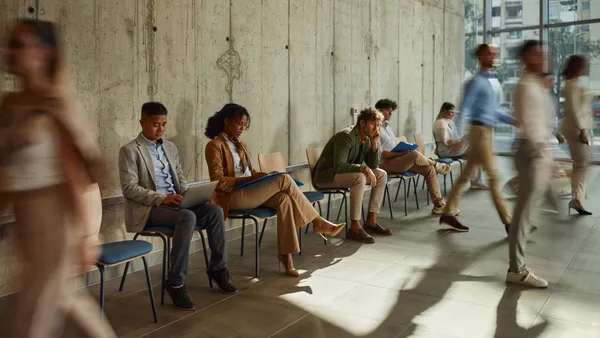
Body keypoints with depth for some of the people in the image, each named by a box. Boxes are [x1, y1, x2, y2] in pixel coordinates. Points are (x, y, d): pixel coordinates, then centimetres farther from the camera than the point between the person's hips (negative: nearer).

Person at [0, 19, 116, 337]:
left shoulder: (55, 104, -14)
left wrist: (87, 236, -18)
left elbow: (76, 170, -17)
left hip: (60, 215, -8)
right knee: (63, 298, 19)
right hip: (27, 216, 8)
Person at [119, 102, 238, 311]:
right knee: (188, 217, -34)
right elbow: (129, 188, -13)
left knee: (215, 211, -17)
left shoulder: (170, 147, 18)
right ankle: (175, 283, -26)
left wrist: (187, 195, -1)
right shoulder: (130, 151, -4)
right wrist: (161, 198, -23)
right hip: (147, 208, -6)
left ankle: (218, 269, -3)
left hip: (175, 202, 7)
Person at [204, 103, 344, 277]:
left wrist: (262, 176, -1)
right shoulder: (215, 146, -5)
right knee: (284, 179, -22)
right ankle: (317, 222, -11)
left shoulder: (241, 145, 20)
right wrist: (248, 179, -21)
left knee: (284, 198, -25)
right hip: (232, 196, -7)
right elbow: (218, 182, -14)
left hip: (248, 192, 7)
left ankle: (285, 254, -25)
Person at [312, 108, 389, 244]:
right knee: (359, 178, -34)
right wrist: (364, 168, -37)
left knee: (381, 175, 0)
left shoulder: (366, 139, 3)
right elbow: (338, 166, -34)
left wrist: (374, 144, -9)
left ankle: (371, 221, 2)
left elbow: (373, 165, 4)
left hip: (346, 173, 9)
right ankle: (355, 228, -27)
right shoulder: (346, 136, -24)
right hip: (326, 175, -9)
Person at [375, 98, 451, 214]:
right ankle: (436, 165, 0)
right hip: (385, 164, -9)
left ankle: (439, 204, -2)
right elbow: (380, 153, -18)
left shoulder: (387, 126, 19)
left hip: (398, 160, 9)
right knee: (414, 154, -32)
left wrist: (403, 151, 1)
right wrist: (401, 153, -23)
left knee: (429, 169, -4)